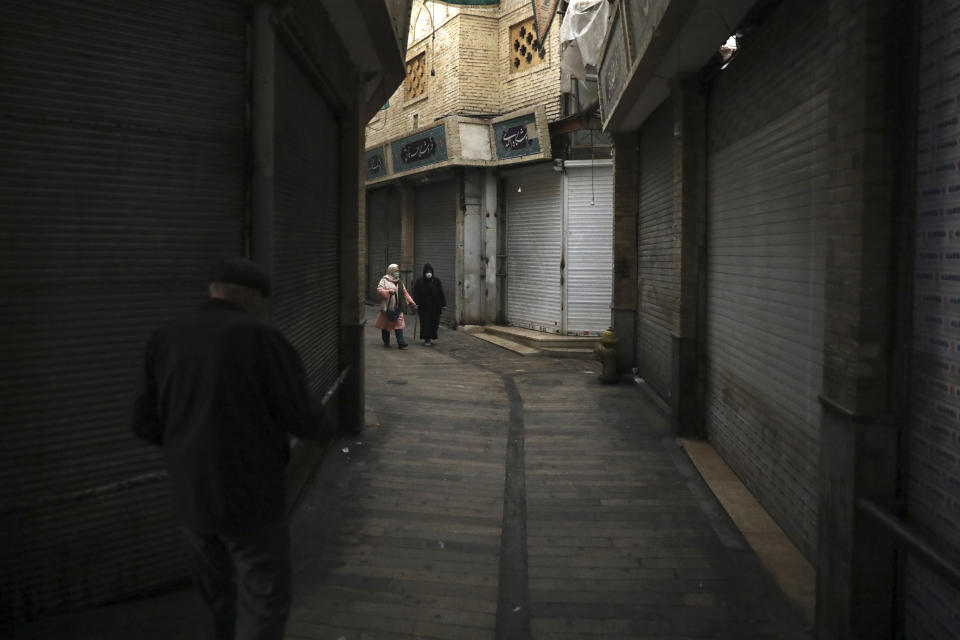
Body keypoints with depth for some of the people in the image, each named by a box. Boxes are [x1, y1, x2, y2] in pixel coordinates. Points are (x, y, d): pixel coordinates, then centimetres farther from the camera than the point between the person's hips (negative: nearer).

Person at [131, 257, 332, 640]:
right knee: (263, 605, 8)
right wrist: (322, 428, 12)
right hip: (249, 497, -5)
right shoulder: (259, 338, -14)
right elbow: (301, 418, -11)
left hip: (190, 497, 6)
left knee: (222, 598, 23)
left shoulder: (165, 338, 0)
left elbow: (145, 424, 4)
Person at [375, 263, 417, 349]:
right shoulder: (384, 280, -1)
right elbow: (379, 290, -12)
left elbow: (405, 294, 15)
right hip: (387, 307, -3)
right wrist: (388, 292, -25)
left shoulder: (400, 283, 15)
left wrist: (411, 302, 7)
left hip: (397, 308, 3)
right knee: (385, 325, 6)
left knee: (399, 325, -5)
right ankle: (386, 342, 21)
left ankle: (401, 343, -7)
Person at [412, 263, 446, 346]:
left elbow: (441, 293, 0)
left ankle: (432, 337, 20)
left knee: (435, 321, 2)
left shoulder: (436, 281, 0)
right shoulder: (419, 281, -3)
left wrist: (442, 304, -3)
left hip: (435, 305, 1)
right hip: (424, 306, -1)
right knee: (425, 322, 0)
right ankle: (427, 339, 7)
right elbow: (416, 293, -5)